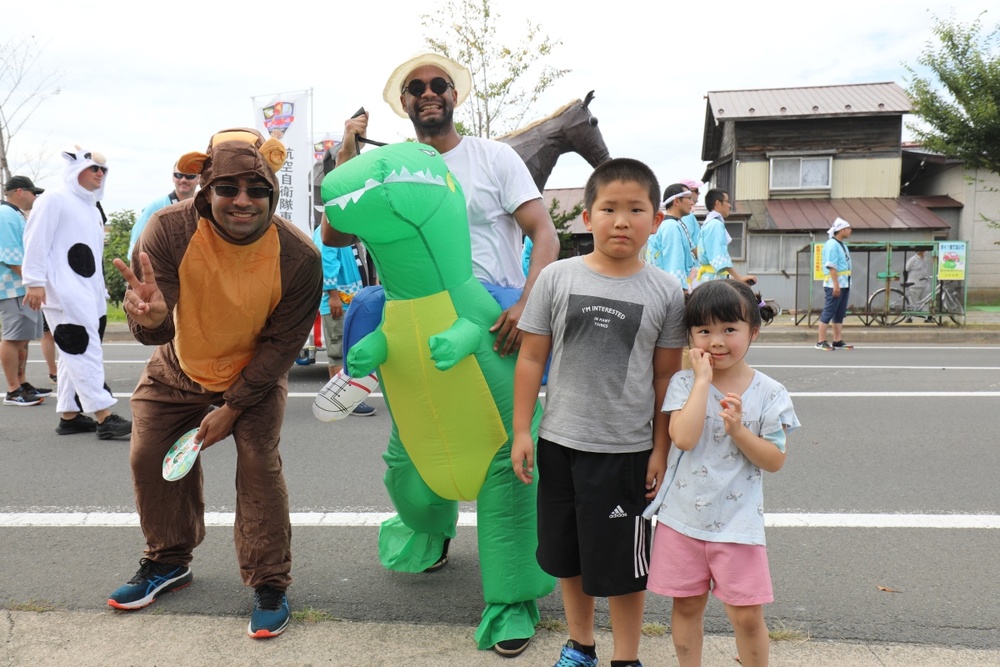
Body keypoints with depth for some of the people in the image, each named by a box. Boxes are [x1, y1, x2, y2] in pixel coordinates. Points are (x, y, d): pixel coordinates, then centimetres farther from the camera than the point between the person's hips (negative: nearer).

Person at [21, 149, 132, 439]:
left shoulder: (92, 208, 22)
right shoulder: (54, 200, -5)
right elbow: (36, 241, -12)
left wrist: (101, 290, 21)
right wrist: (35, 282, -17)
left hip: (88, 292, 9)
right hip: (64, 293, -9)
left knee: (76, 353, 11)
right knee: (85, 351, -12)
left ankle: (69, 415, 18)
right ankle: (104, 418, -13)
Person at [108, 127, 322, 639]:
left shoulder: (299, 257, -29)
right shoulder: (169, 230, -29)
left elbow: (280, 344, -19)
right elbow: (157, 334, -29)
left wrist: (231, 408, -19)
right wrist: (150, 318, -54)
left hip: (254, 376, -2)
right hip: (178, 370, 3)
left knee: (259, 463, -15)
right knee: (149, 459, 8)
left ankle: (270, 586, 5)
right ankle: (169, 561, 35)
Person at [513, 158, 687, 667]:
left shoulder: (665, 292, -5)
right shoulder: (558, 277, -4)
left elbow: (667, 377, 0)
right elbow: (531, 358, 0)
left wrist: (660, 450, -1)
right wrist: (521, 432, -1)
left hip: (627, 450, -2)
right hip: (560, 443, 2)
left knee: (622, 561, 10)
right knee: (569, 555, 18)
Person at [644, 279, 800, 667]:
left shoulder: (768, 394, -5)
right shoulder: (685, 383, -6)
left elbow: (774, 461, -6)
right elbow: (683, 438, -22)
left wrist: (737, 429, -21)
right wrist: (704, 379, -20)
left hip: (737, 522, 0)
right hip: (682, 518, 1)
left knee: (747, 616, 7)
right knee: (686, 606, 16)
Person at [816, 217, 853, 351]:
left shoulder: (842, 245, 17)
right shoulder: (832, 244, -12)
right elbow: (831, 266, -18)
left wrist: (843, 284, 16)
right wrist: (836, 284, -23)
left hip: (844, 284, 9)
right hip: (834, 285, -9)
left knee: (840, 314, 10)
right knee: (828, 313, -7)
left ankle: (838, 341, 14)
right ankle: (821, 342, -4)